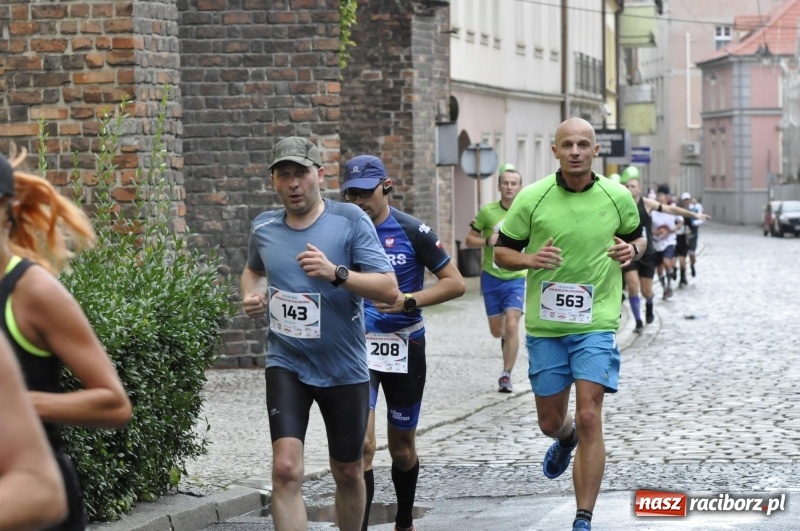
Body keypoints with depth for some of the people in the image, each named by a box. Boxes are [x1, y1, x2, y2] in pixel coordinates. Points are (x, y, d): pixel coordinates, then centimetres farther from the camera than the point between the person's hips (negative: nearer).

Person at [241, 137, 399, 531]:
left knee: (348, 473, 14)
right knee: (286, 469, -17)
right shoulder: (263, 228, 2)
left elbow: (389, 290, -15)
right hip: (286, 364, 1)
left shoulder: (351, 220, -9)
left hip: (344, 369, -1)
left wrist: (336, 273, -29)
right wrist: (251, 295, 4)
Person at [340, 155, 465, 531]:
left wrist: (409, 301, -16)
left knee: (402, 447, 15)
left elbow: (455, 283, -4)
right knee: (362, 445, -16)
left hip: (405, 348, 0)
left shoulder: (412, 231, -7)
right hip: (356, 347, 0)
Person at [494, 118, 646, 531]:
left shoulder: (618, 197, -1)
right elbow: (502, 252, 4)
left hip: (595, 323, -1)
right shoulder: (531, 198, -5)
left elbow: (638, 236, 17)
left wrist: (632, 250, -7)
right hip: (544, 326, 1)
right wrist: (529, 260, -18)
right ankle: (566, 439, 51)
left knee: (589, 419, -12)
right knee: (551, 423, 12)